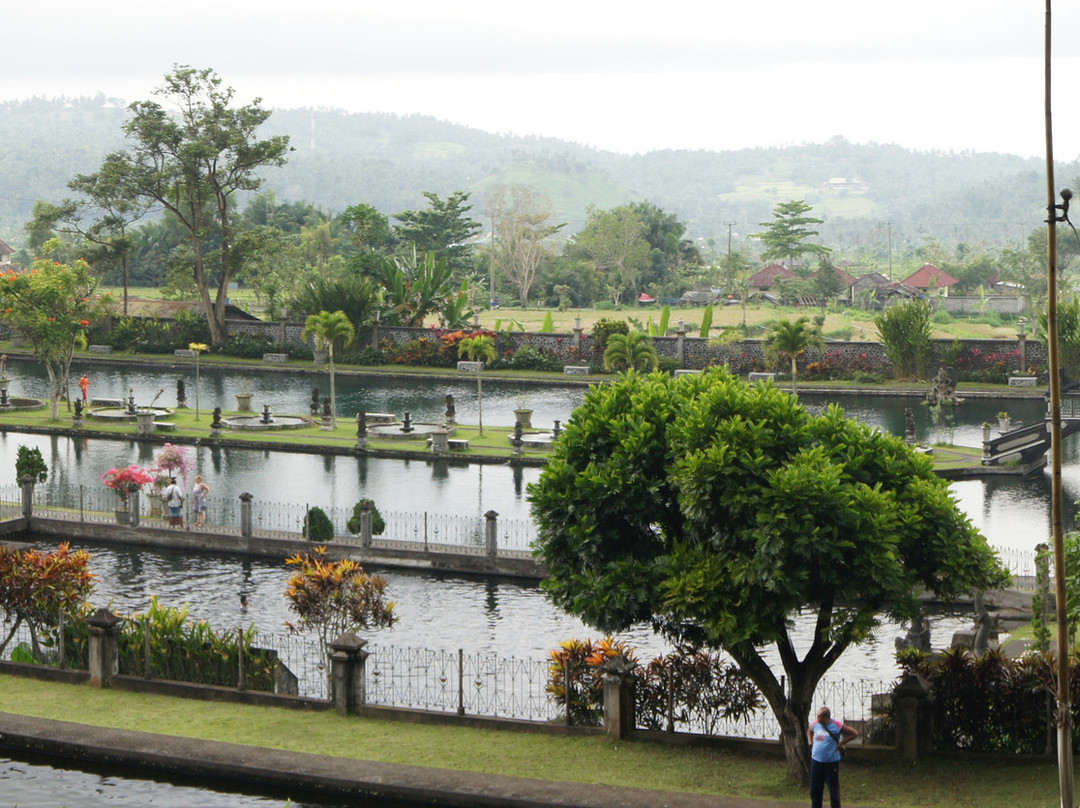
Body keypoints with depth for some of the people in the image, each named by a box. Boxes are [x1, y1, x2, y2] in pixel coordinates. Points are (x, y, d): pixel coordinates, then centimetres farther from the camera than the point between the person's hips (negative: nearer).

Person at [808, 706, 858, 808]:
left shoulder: (837, 726, -10)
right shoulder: (816, 724, 4)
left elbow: (854, 733, -6)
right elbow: (809, 731, 27)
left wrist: (841, 743, -9)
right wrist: (810, 742, 11)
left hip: (831, 762, -5)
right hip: (816, 760, 5)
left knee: (834, 790, 4)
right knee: (815, 790, 9)